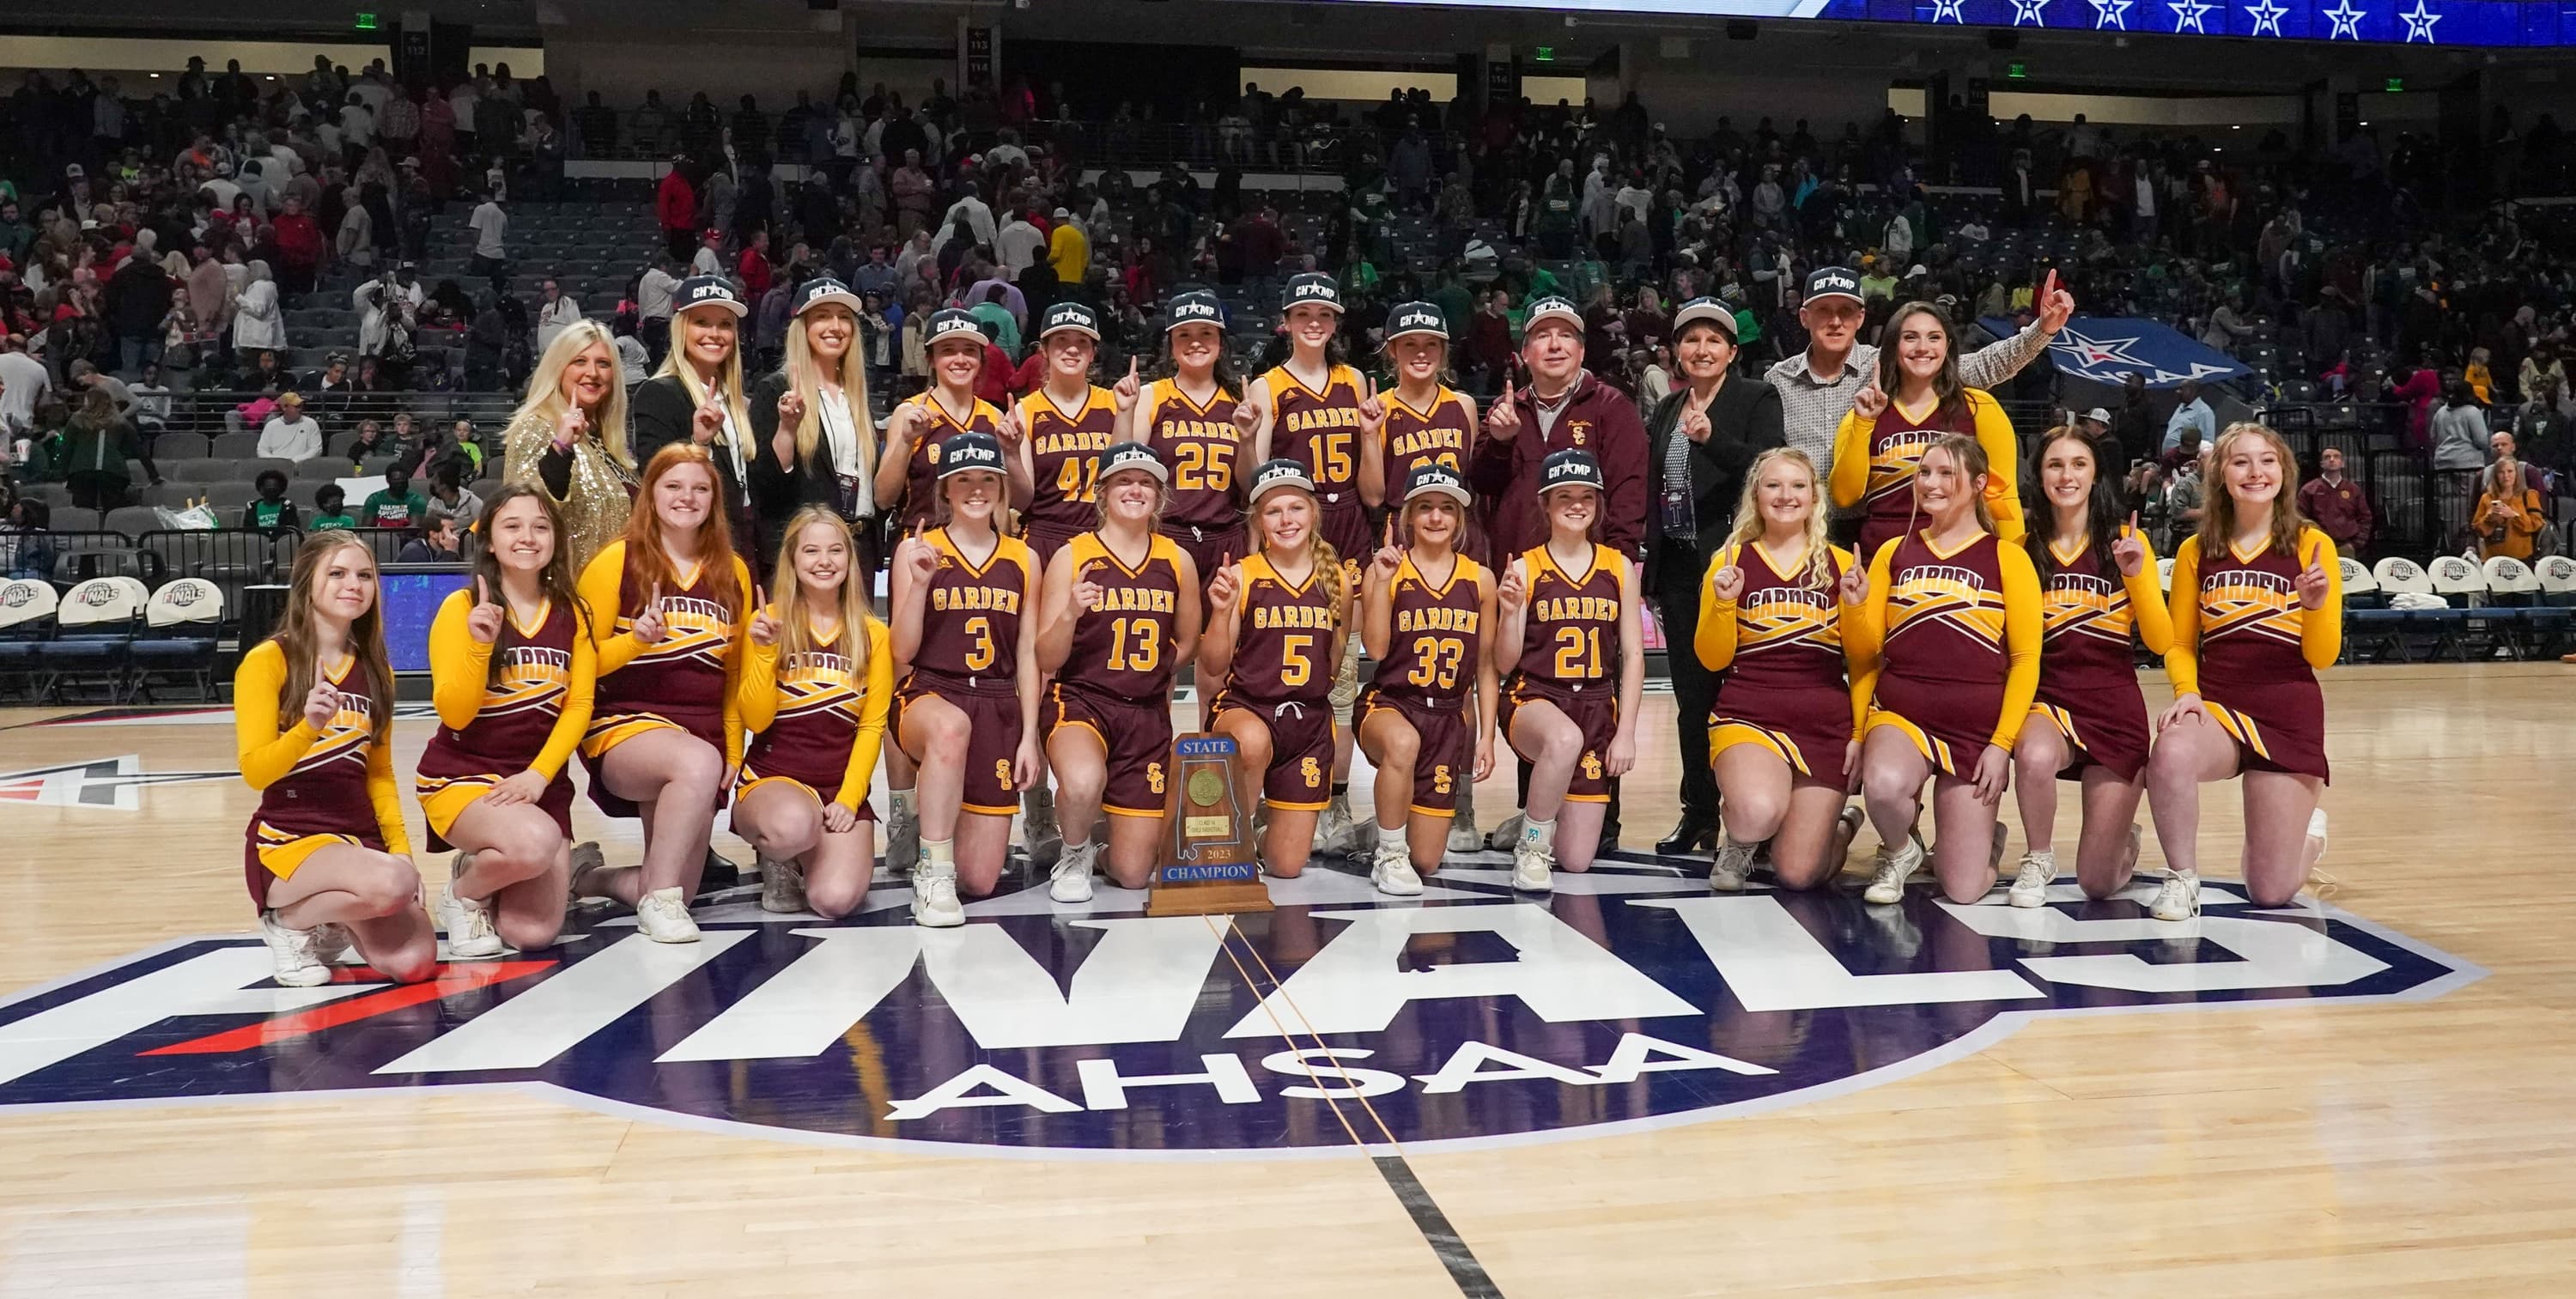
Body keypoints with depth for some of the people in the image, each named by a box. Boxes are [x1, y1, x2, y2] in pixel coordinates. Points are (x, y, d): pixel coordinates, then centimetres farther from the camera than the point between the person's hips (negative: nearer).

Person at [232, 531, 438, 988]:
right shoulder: (268, 660, -6)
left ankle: (332, 923, 14)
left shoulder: (374, 670, 12)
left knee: (414, 962, -18)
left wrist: (400, 847, 3)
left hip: (361, 837, 5)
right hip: (287, 839, -5)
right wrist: (309, 726, -31)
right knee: (391, 884, -36)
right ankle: (290, 920, -4)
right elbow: (255, 772, -13)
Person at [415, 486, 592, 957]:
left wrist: (538, 775, -15)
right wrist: (480, 646, -26)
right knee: (534, 843, -35)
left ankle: (489, 873, 26)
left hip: (541, 782, 3)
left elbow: (578, 706, -1)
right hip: (462, 775, -3)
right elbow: (454, 714, -12)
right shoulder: (462, 607, -7)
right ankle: (465, 892, 0)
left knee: (533, 934, -8)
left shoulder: (573, 613, 4)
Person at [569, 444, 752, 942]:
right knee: (698, 762, -39)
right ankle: (660, 897, -20)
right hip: (625, 726, -5)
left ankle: (592, 875, 33)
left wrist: (734, 752, 9)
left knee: (673, 892, 1)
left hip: (706, 735, 5)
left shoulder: (733, 572, 10)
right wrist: (635, 640, -20)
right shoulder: (617, 561, -3)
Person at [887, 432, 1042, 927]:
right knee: (952, 728, -44)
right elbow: (902, 652, -4)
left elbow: (1027, 654, 10)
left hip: (998, 707, 3)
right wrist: (920, 583, -17)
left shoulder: (1023, 559, 9)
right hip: (929, 694, -3)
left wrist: (1029, 736, 3)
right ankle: (931, 872, -27)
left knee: (980, 880, 0)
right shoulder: (916, 550, 0)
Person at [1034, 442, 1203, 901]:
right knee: (1083, 784, -39)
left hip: (1148, 713, 3)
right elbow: (1046, 660, -7)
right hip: (1081, 700, -3)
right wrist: (1071, 612, -23)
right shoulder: (1071, 556, -5)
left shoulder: (1177, 560, 4)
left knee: (1133, 873, 1)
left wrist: (1149, 677, 9)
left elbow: (1187, 641, 20)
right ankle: (1075, 853, -4)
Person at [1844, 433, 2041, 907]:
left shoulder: (2005, 557, 3)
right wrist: (1857, 733, 6)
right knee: (1884, 786, -36)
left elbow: (2026, 658, -1)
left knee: (1962, 890, -7)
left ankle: (1982, 840, 31)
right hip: (1899, 713, 2)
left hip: (1977, 726, -1)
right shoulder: (1893, 553, 10)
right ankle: (1899, 851, 1)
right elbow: (1864, 652, 12)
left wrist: (2002, 743, -9)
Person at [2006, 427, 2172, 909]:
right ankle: (2038, 859, -8)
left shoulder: (2126, 542, 1)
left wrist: (2137, 575, -18)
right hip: (2046, 700, 0)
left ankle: (2124, 839, 37)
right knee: (2035, 756, -39)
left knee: (2099, 883, -2)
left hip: (2115, 709, 0)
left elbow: (2161, 643, -4)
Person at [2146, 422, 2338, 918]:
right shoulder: (2196, 551, 5)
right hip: (2217, 706, 1)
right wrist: (2187, 691, -9)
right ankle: (2182, 877, -14)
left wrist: (2316, 606, -21)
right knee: (2170, 753, -39)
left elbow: (2322, 655, -2)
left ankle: (2308, 830, 37)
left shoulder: (2311, 546, 0)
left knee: (2271, 892, 0)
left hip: (2290, 715, -1)